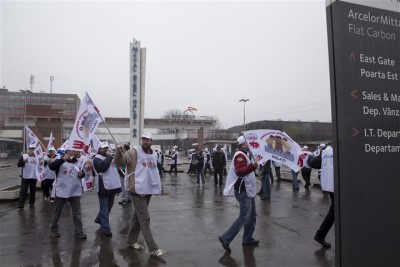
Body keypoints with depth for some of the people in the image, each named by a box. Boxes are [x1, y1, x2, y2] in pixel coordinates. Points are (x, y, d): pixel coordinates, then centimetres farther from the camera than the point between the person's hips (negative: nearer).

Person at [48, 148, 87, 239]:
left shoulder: (78, 163, 8)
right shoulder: (61, 162, -4)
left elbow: (82, 174, 17)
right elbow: (51, 166, -23)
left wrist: (81, 174, -7)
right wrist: (63, 159, -32)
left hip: (75, 191, 3)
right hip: (61, 191, -3)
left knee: (77, 212, 4)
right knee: (57, 211, 13)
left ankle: (79, 231, 10)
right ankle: (53, 229, 29)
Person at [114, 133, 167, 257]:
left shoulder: (153, 155, 14)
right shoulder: (134, 152, -8)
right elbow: (119, 162, -19)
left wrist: (158, 184, 24)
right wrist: (119, 153, -38)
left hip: (149, 189, 7)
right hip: (138, 190, -7)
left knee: (138, 216, 17)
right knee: (145, 218, -6)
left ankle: (131, 241, 32)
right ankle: (153, 248, -2)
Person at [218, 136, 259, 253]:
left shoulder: (244, 155, 16)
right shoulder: (240, 155, -17)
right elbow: (240, 171, -33)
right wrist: (252, 166, -45)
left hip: (248, 190, 10)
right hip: (243, 191, -10)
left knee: (252, 216, 16)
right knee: (244, 217, -13)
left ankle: (247, 239, 26)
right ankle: (226, 238, -9)